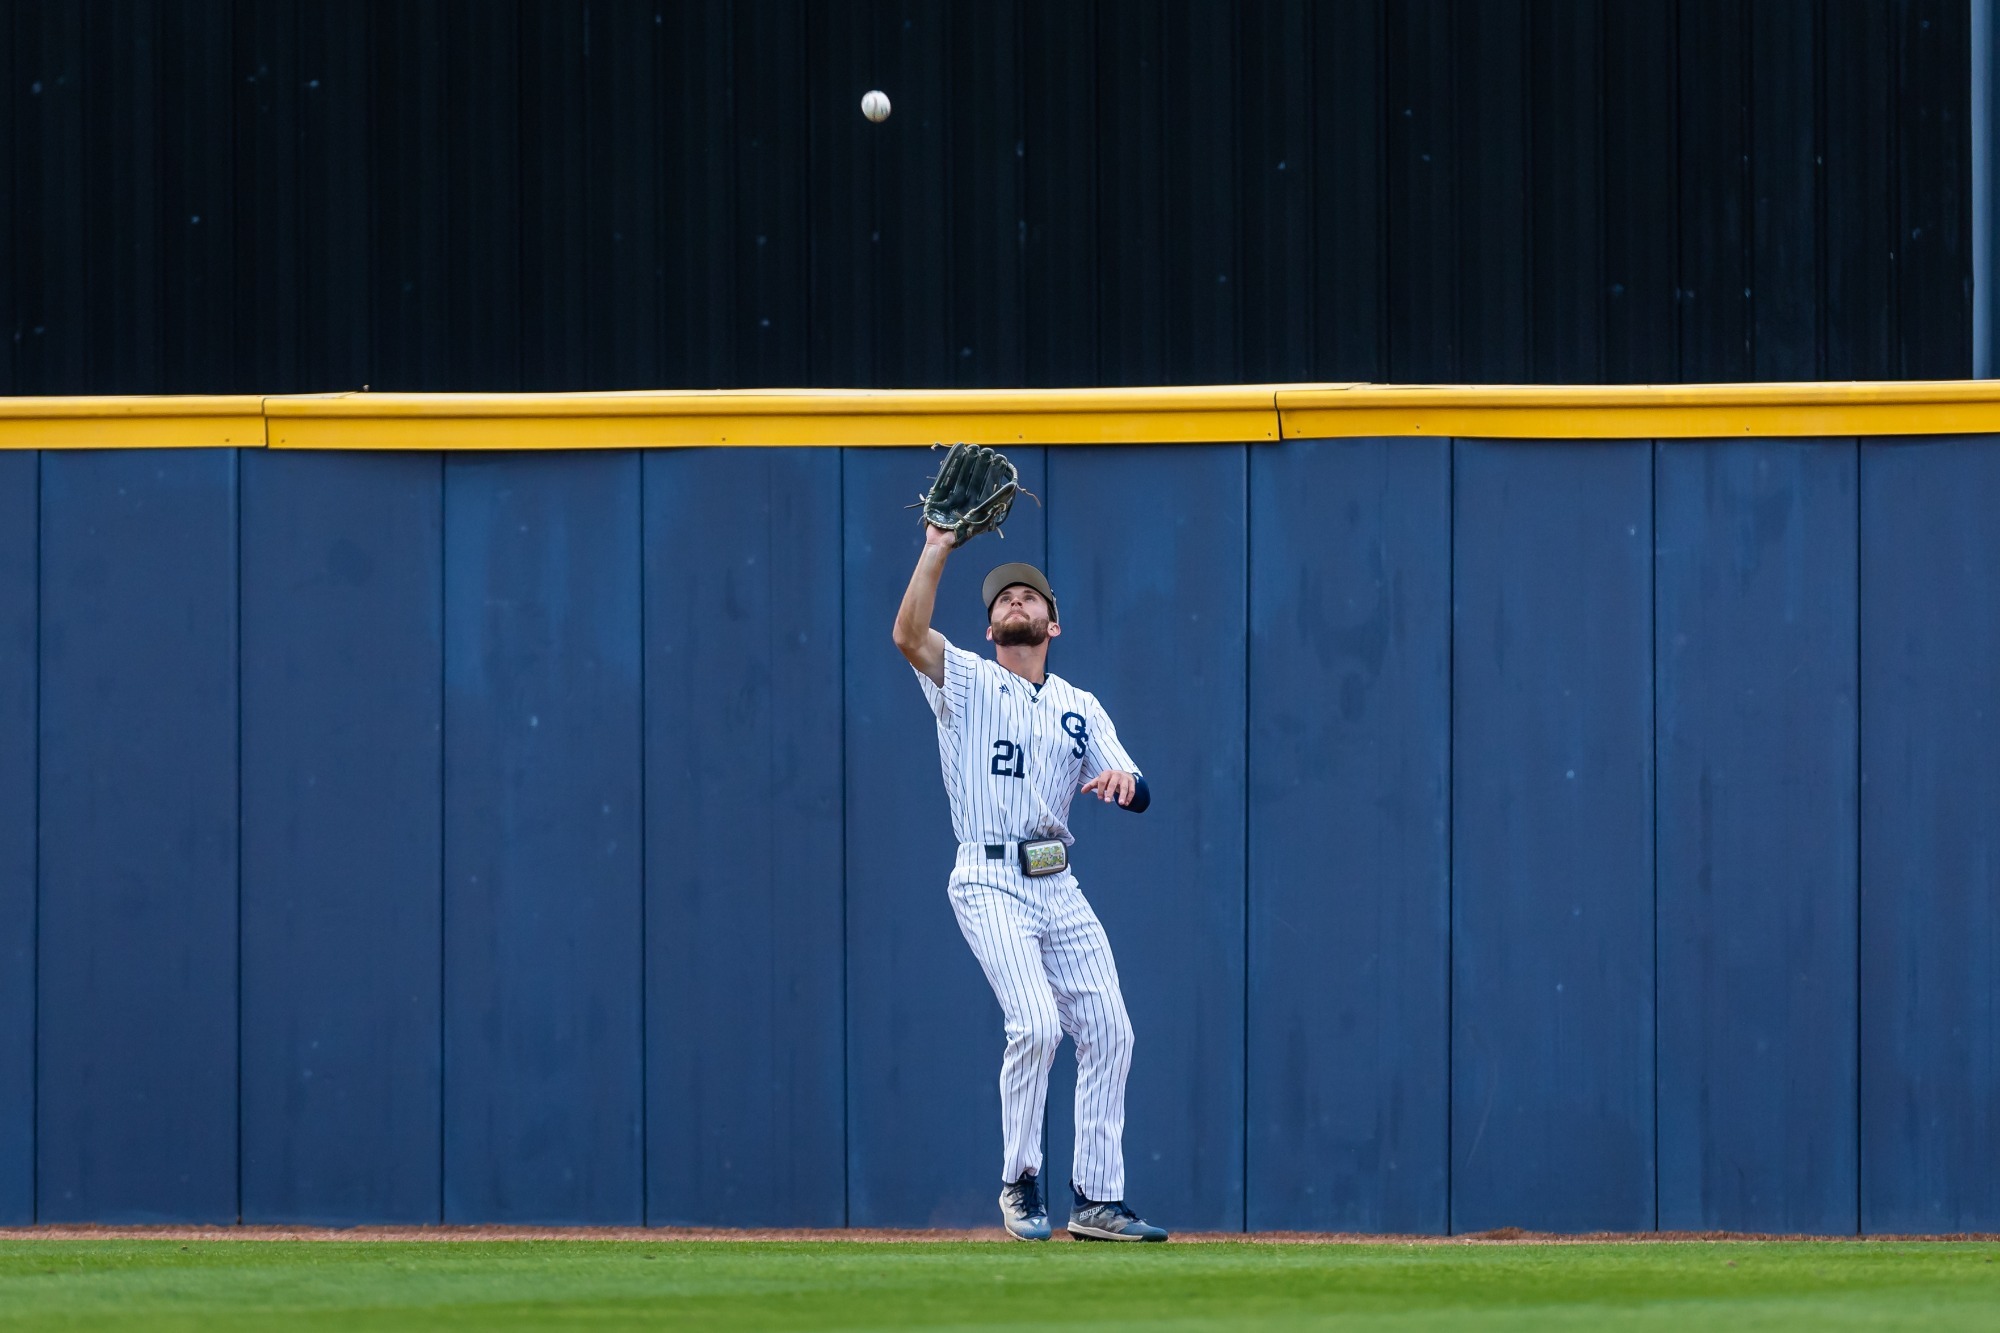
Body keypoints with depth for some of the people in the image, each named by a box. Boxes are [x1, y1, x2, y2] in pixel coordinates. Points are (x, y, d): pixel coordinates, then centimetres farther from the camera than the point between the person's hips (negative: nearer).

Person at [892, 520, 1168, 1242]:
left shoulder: (1080, 709, 16)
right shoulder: (965, 682, 5)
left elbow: (1139, 794, 6)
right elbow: (908, 634, -15)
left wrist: (1122, 781, -18)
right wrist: (937, 549, -18)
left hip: (1058, 886, 5)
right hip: (990, 884, -5)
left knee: (1107, 1030, -1)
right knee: (1034, 1021, -21)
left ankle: (1098, 1200, 6)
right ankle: (1020, 1184, -6)